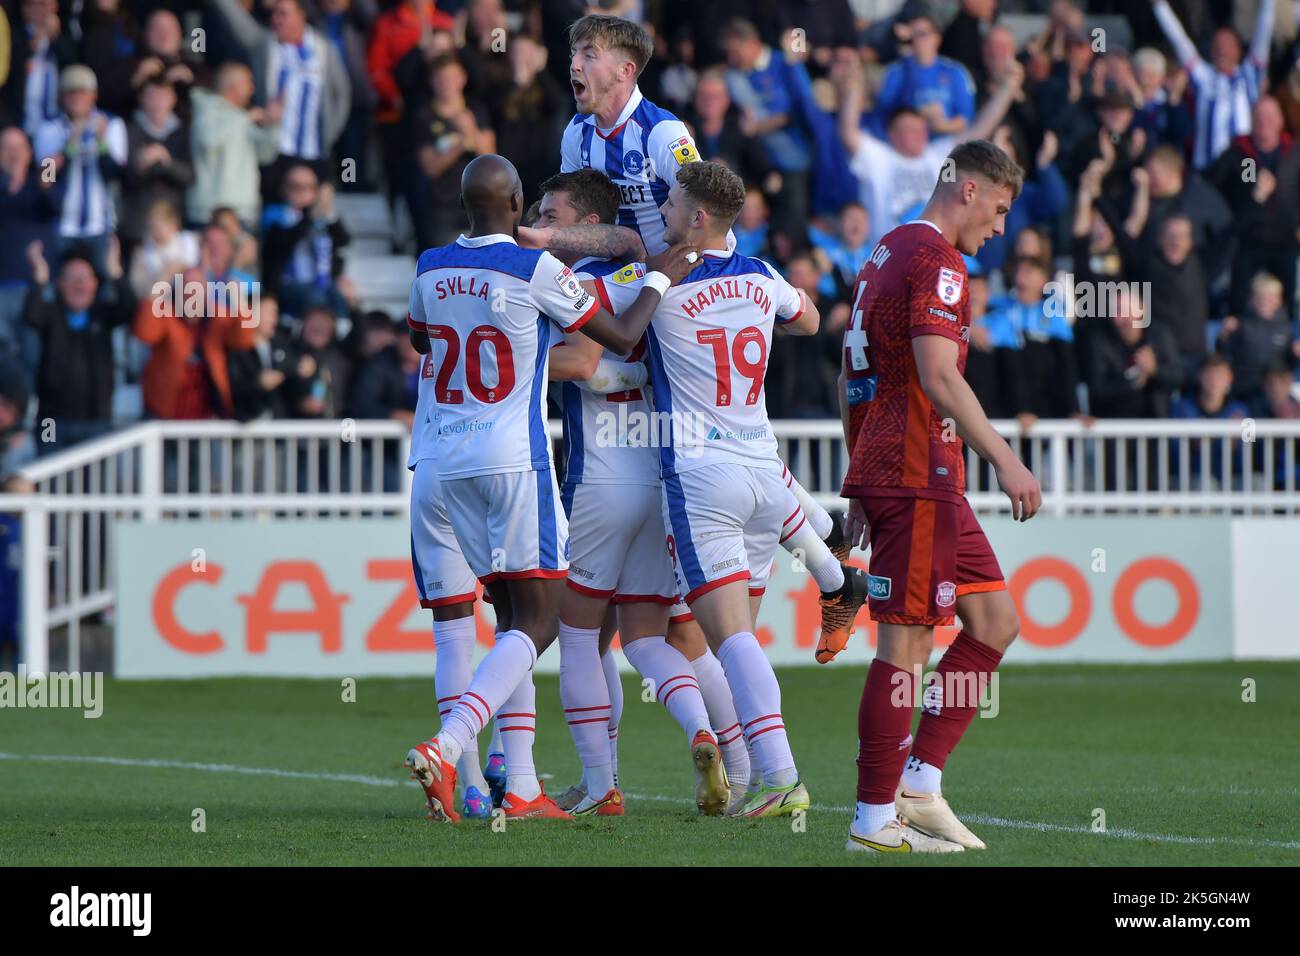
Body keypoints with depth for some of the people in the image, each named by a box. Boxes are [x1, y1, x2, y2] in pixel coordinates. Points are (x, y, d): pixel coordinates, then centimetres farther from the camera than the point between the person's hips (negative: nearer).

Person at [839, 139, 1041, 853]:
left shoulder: (886, 253, 20)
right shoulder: (936, 261, -11)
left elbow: (850, 381, 23)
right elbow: (939, 379, -22)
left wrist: (861, 484, 26)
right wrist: (1004, 460, -22)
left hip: (881, 470, 10)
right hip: (917, 477, -10)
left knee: (995, 621, 11)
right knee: (906, 643, -7)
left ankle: (918, 783, 8)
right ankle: (875, 818, -4)